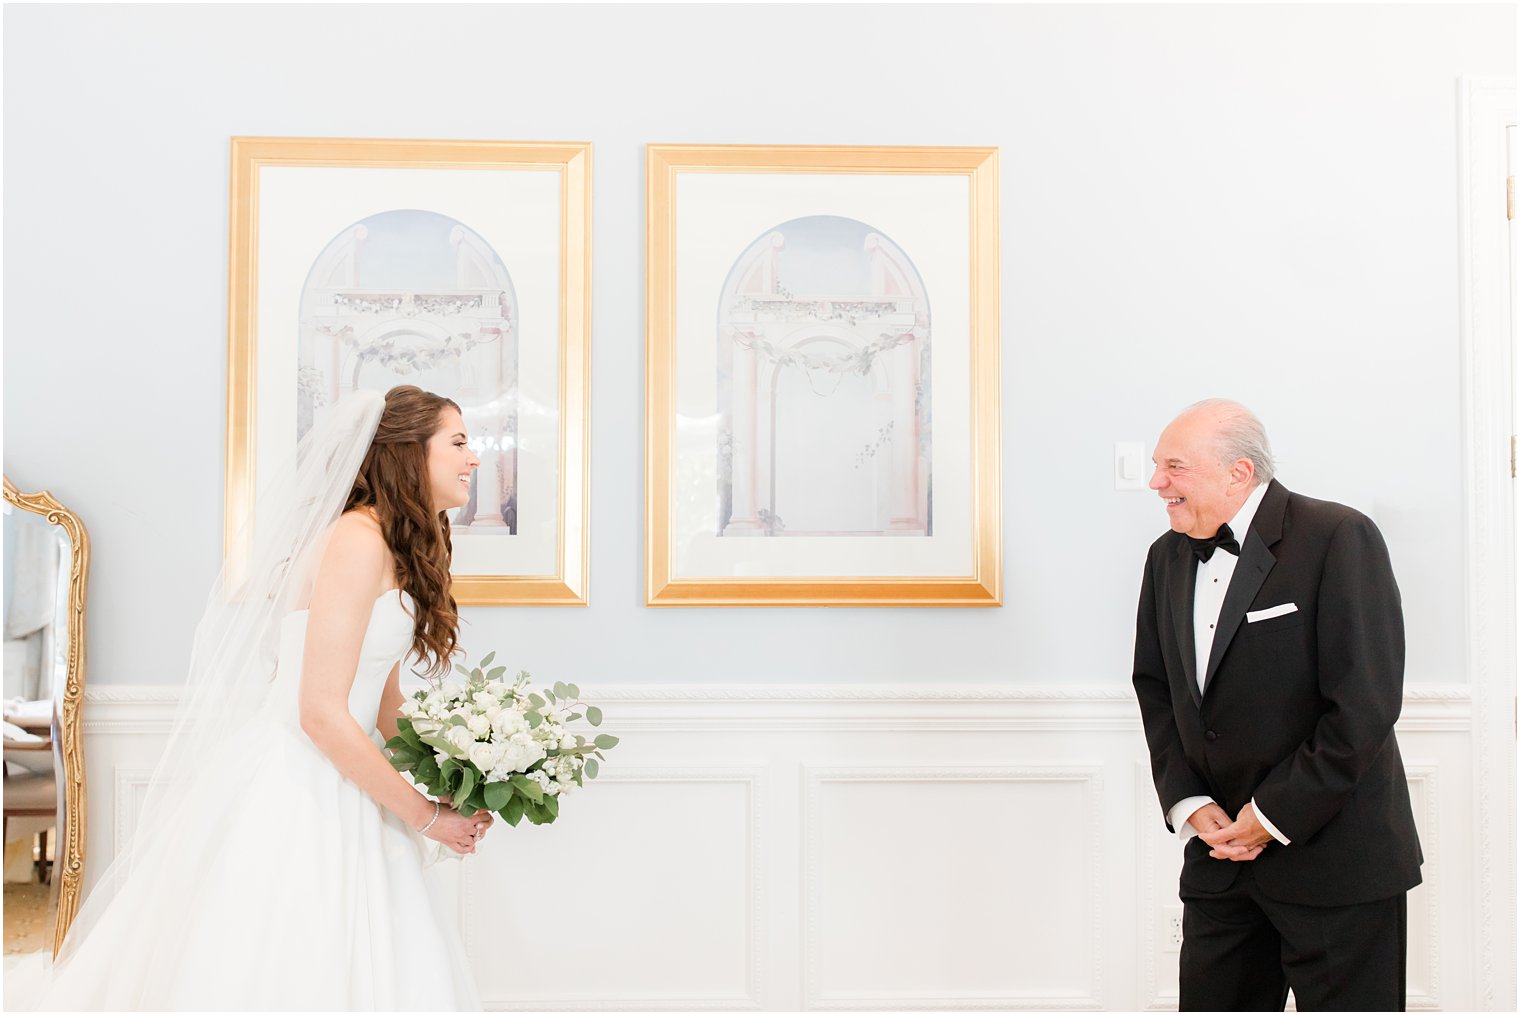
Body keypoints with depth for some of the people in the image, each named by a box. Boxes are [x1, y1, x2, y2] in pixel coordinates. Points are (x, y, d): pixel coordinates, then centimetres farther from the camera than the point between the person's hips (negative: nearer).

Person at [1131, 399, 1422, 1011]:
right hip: (1219, 851, 6)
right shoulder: (1168, 557, 8)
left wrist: (1276, 816, -15)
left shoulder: (1339, 537, -13)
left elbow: (1365, 703, -18)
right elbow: (1154, 689, 11)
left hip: (1335, 858, -5)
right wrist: (1187, 803, -2)